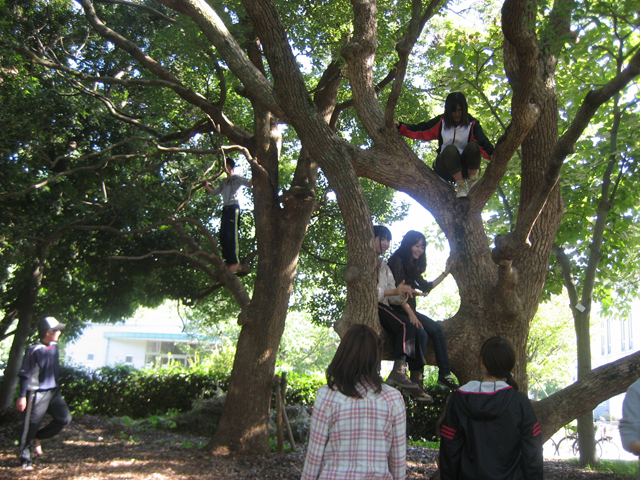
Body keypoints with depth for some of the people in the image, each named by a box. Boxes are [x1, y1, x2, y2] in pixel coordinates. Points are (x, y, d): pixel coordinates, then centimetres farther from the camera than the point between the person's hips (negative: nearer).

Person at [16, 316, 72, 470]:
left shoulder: (54, 347, 8)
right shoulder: (34, 350, -14)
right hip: (38, 393, -7)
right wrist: (22, 396, -14)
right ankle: (25, 459, 13)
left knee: (64, 419, 2)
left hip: (54, 392, 7)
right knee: (31, 425, 0)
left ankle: (38, 437, 20)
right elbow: (24, 374, -12)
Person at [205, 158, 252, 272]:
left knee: (231, 236, -12)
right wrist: (207, 186, 18)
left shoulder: (236, 178, 4)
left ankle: (235, 261, -10)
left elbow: (249, 183, -12)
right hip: (225, 209, 7)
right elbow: (214, 192, 31)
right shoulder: (224, 182, 25)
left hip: (233, 208, -7)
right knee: (223, 236, 3)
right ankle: (228, 260, 9)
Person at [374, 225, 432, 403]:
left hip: (384, 308, 8)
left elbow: (393, 298, 15)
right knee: (406, 325, -31)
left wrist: (404, 294, -9)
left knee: (421, 333, -15)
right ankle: (399, 372, -36)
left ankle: (415, 381, -19)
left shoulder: (383, 265, 24)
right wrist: (394, 291, -23)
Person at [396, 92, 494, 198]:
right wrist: (400, 126, -18)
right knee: (450, 149, -33)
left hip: (465, 168, 0)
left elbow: (483, 143, -15)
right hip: (445, 165, 0)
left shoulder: (472, 124, 0)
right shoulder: (441, 122, 3)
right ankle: (460, 185, -28)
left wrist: (492, 154, -37)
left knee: (472, 146, -29)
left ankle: (473, 181, -18)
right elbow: (419, 131, -3)